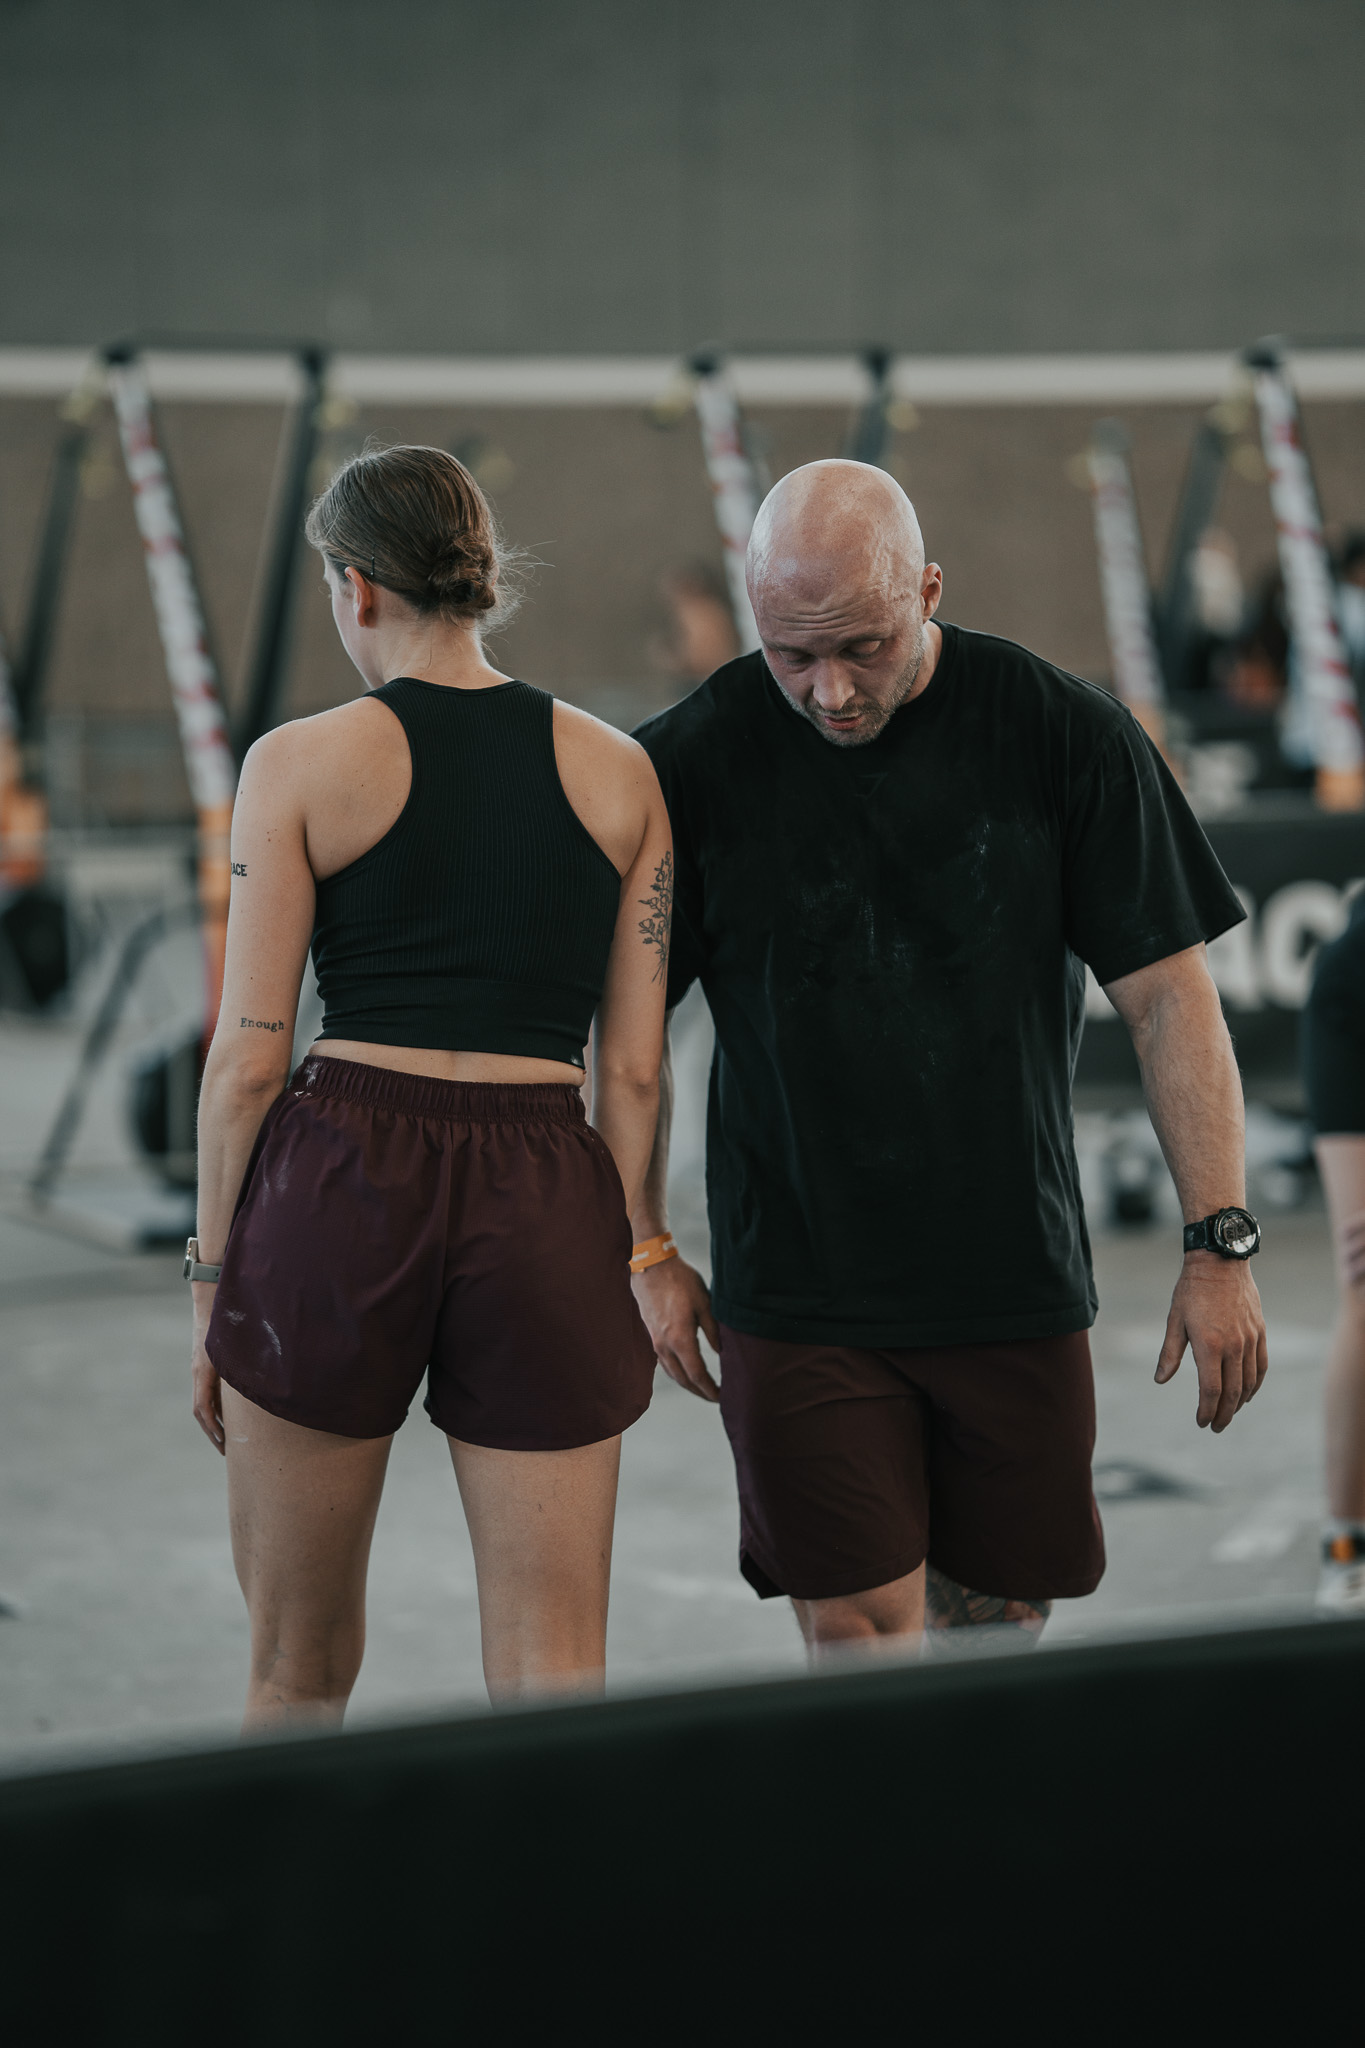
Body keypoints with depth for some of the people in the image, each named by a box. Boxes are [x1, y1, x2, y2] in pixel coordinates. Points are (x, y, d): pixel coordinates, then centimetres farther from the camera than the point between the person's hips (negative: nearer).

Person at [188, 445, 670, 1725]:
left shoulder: (300, 765, -1)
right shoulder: (618, 772, 8)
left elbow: (248, 1058, -2)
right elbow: (633, 1069, 7)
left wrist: (214, 1290, 6)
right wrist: (615, 1267, 15)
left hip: (339, 1187, -1)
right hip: (545, 1205, 2)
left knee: (299, 1669, 15)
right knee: (553, 1697, 3)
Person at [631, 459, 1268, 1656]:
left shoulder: (1066, 736, -4)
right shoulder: (695, 761, -4)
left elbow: (1169, 997, -2)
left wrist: (1220, 1243, -6)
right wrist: (646, 1251, 2)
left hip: (1019, 1289, 1)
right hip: (798, 1300, -1)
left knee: (996, 1627, 10)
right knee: (861, 1649, -6)